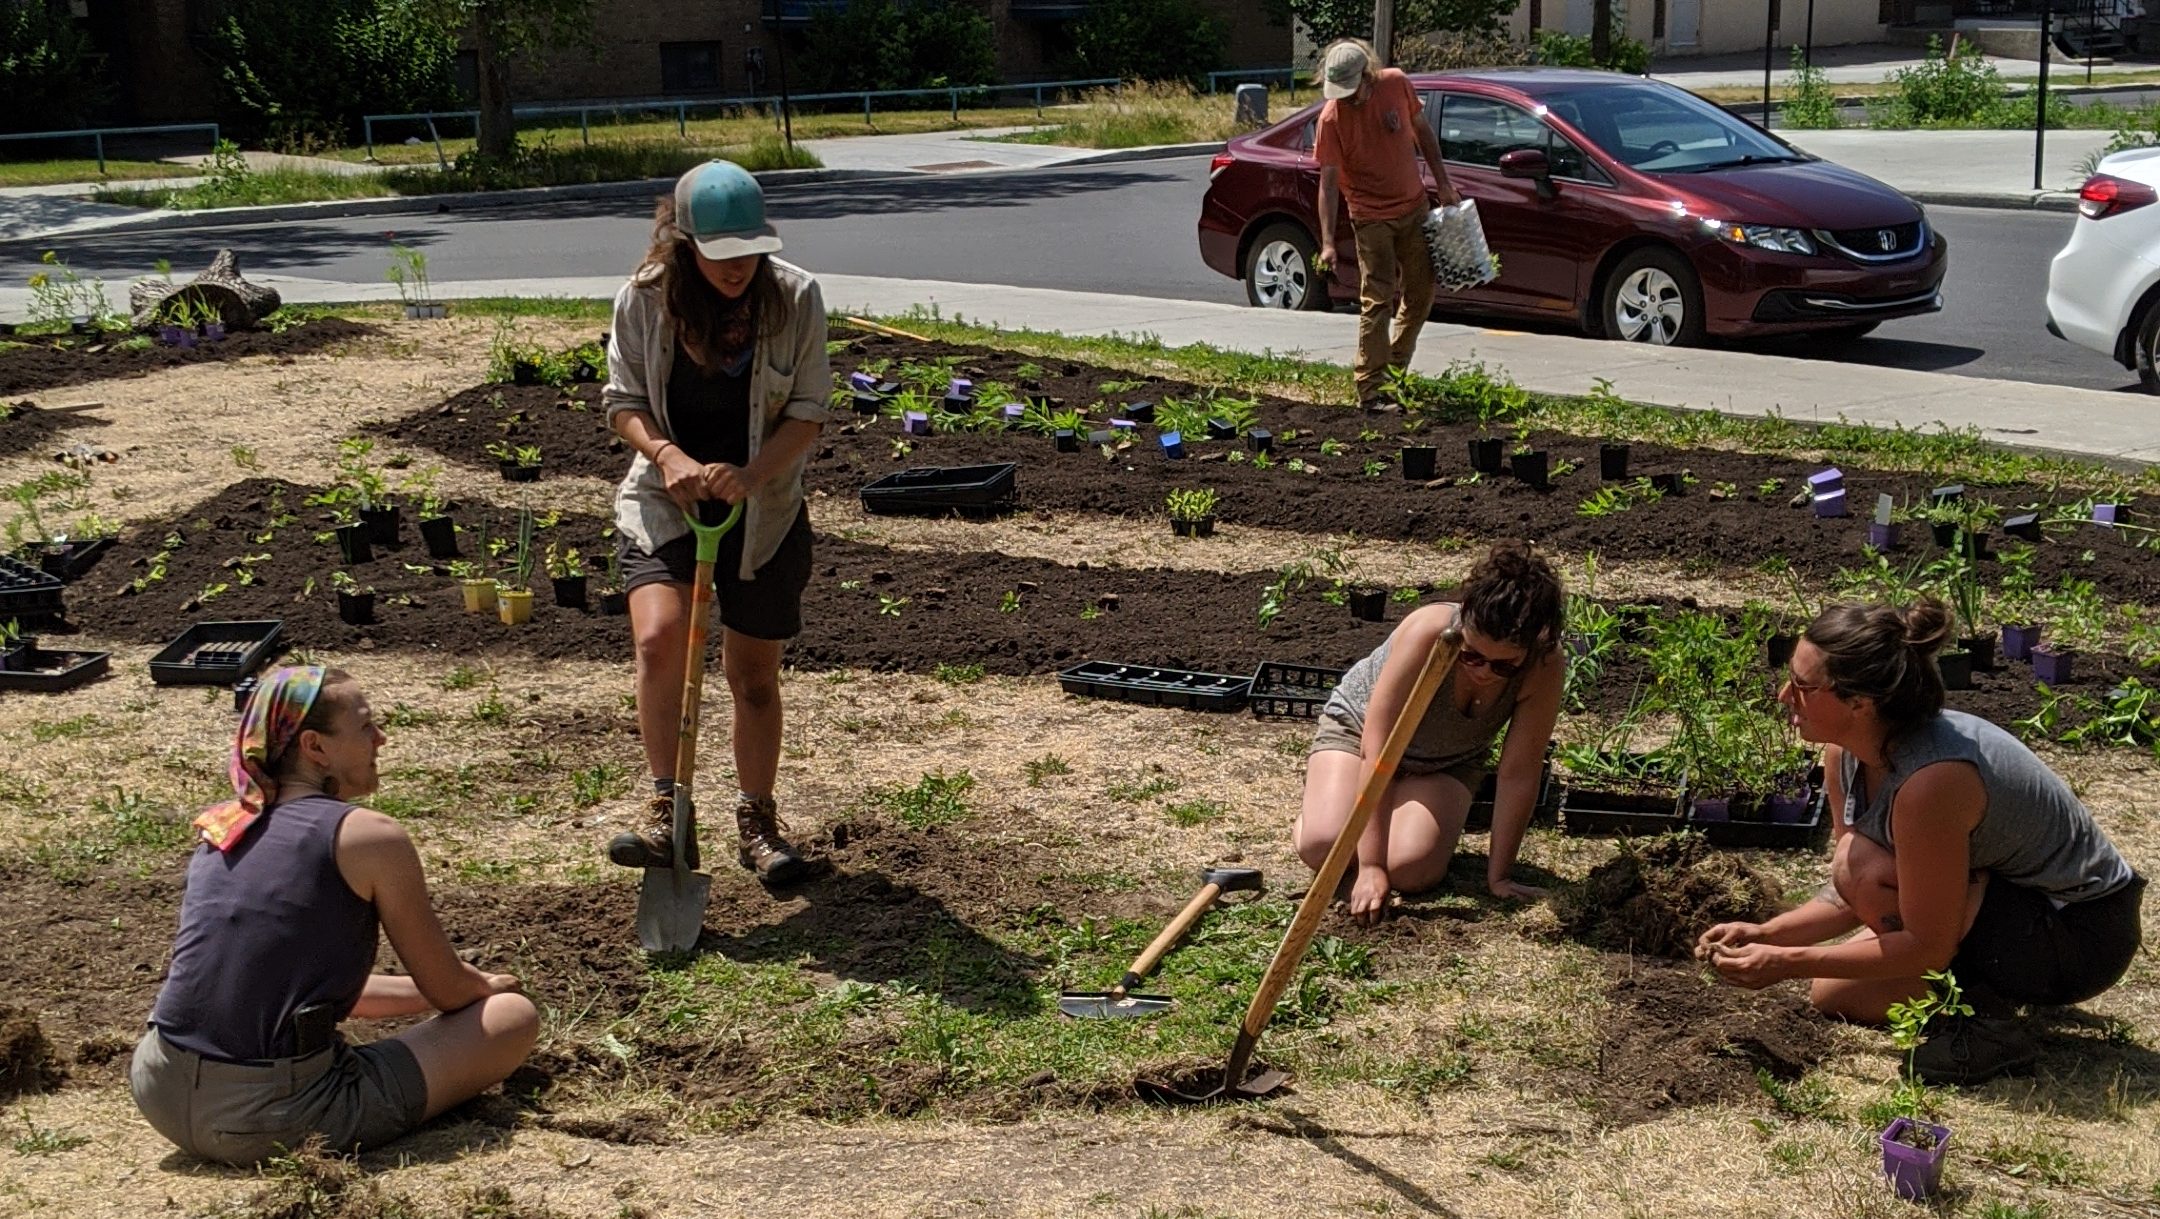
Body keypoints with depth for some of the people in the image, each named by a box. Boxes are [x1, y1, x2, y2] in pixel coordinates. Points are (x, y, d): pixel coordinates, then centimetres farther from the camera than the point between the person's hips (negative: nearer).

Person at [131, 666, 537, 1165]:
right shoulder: (368, 837, -7)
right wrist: (488, 987, 28)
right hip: (273, 1122, -8)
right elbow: (449, 991, 4)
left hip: (162, 1101, 8)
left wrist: (461, 987, 32)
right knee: (515, 1014, 3)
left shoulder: (223, 830, 14)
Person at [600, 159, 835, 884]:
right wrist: (670, 456, -20)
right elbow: (623, 401, -1)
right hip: (665, 501, 0)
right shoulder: (644, 300, -10)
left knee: (754, 673, 9)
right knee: (659, 637, -25)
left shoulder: (796, 297, -11)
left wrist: (751, 474, -23)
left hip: (764, 510, 1)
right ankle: (664, 811, -15)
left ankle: (756, 820, 28)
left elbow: (808, 412, -7)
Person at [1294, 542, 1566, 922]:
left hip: (1448, 763, 2)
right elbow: (1376, 750, -37)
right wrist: (1370, 866, -38)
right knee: (1323, 847, -24)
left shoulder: (1544, 670, -31)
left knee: (1411, 869, -23)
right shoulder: (1428, 632, -39)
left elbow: (1518, 776, -22)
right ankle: (1318, 800, 11)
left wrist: (1497, 877, -19)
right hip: (1358, 725, -2)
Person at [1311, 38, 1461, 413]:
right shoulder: (1331, 118, -19)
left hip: (1414, 206, 5)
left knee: (1421, 293, 13)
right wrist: (1328, 242, -25)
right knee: (1378, 301, -9)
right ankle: (1370, 391, -6)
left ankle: (1395, 370, 28)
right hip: (1372, 219, -5)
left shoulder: (1397, 85, -9)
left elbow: (1422, 130, 8)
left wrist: (1442, 182, 6)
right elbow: (1328, 181, -19)